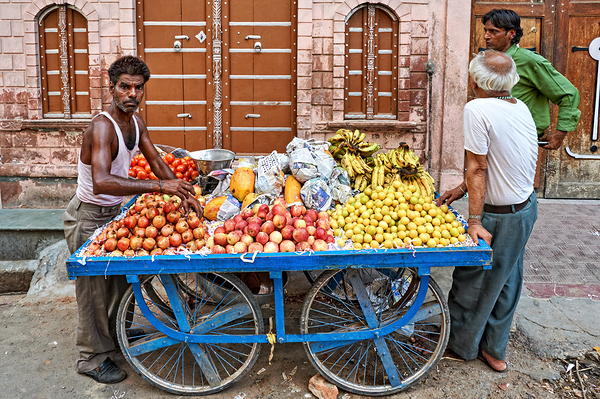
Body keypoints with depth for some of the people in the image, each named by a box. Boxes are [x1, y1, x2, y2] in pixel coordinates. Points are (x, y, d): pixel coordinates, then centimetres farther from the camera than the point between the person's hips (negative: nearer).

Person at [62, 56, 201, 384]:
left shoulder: (136, 122, -1)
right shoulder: (102, 127, -29)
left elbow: (156, 162, 8)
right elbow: (101, 182, -44)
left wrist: (184, 193, -6)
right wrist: (159, 186, -45)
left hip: (115, 211, 8)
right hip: (88, 217, -8)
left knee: (122, 273, 20)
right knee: (93, 288, 2)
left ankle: (117, 332, 41)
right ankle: (93, 358, 18)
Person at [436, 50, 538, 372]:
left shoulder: (477, 110, -23)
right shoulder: (521, 108, 3)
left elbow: (477, 168, -22)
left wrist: (475, 220, -17)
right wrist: (460, 190, 12)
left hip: (500, 217, -9)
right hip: (527, 208, 9)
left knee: (473, 281, 11)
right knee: (506, 282, 19)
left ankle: (460, 342, 31)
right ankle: (494, 351, 34)